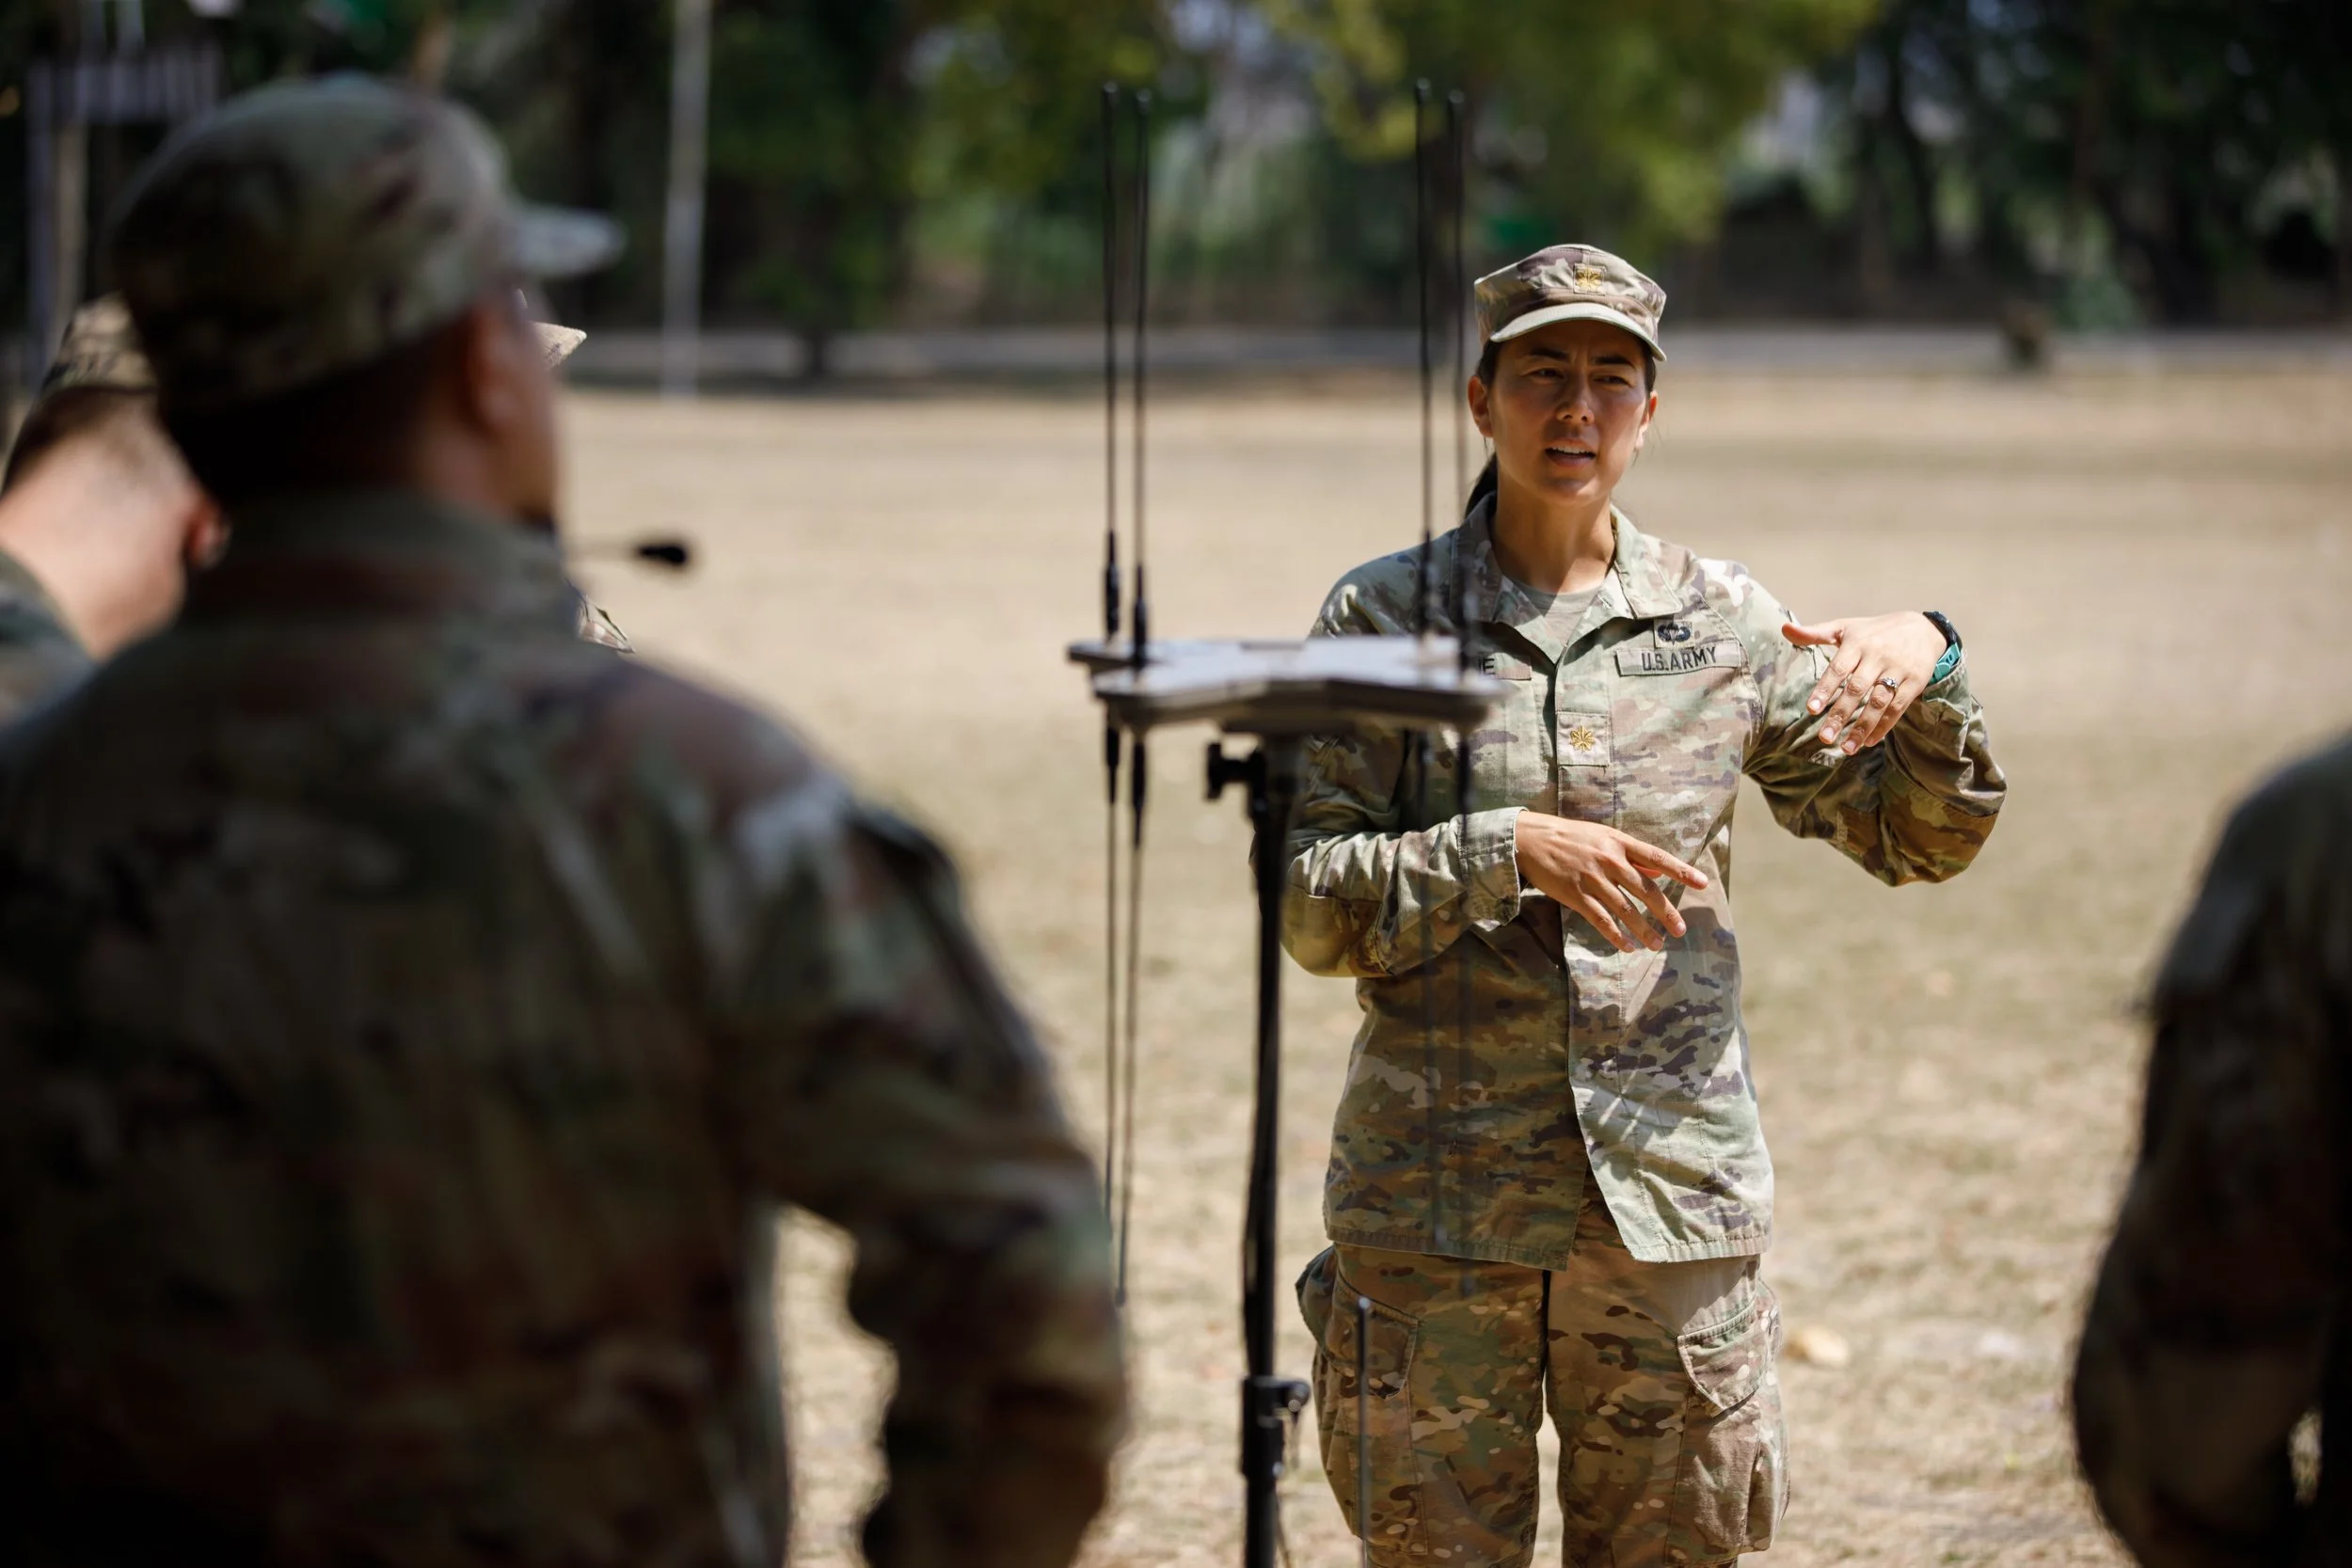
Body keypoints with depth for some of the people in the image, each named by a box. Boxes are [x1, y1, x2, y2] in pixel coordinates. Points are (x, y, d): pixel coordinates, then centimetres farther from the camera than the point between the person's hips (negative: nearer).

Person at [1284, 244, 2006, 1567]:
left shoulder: (1723, 622, 8)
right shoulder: (1386, 619, 2)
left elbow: (1920, 838, 12)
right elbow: (1308, 901, -4)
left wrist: (1927, 662, -7)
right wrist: (1506, 853, -19)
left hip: (1677, 1196, 2)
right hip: (1438, 1199, -2)